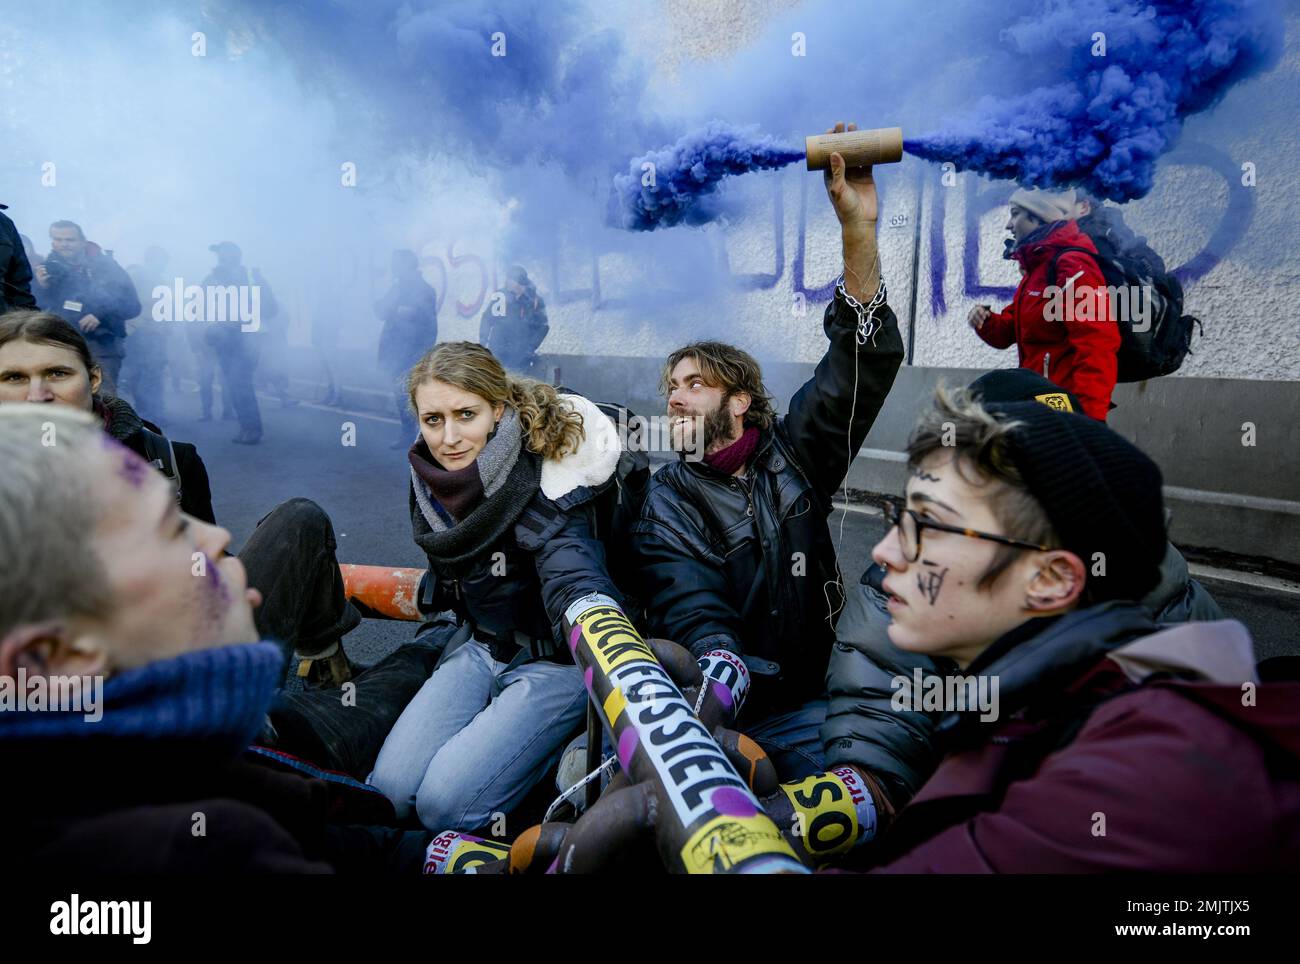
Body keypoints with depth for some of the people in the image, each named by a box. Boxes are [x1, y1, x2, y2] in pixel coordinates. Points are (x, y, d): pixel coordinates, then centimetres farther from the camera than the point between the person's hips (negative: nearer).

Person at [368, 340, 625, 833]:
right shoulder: (433, 478, -5)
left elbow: (576, 585, -42)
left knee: (445, 803, -18)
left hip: (555, 660, -6)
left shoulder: (543, 487, -26)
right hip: (482, 648, 6)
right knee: (389, 789, -9)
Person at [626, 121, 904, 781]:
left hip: (800, 710, 2)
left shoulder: (792, 455, 8)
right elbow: (695, 619, -14)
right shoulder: (663, 504, 2)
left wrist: (859, 230, -14)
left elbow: (863, 362, -2)